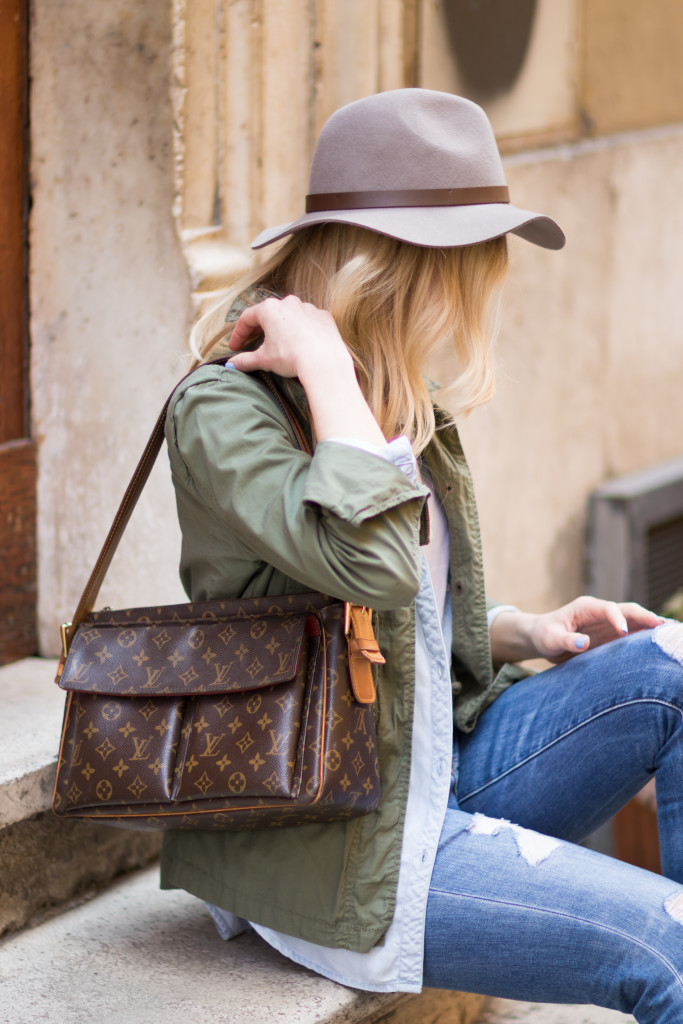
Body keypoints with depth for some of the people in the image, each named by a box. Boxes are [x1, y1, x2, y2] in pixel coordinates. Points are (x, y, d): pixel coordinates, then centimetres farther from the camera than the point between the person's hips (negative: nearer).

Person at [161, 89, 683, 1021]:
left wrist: (526, 632, 4)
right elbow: (373, 564, -34)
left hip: (436, 780, 9)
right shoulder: (222, 409, -15)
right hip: (331, 853, -9)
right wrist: (325, 363, -26)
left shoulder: (399, 409, 11)